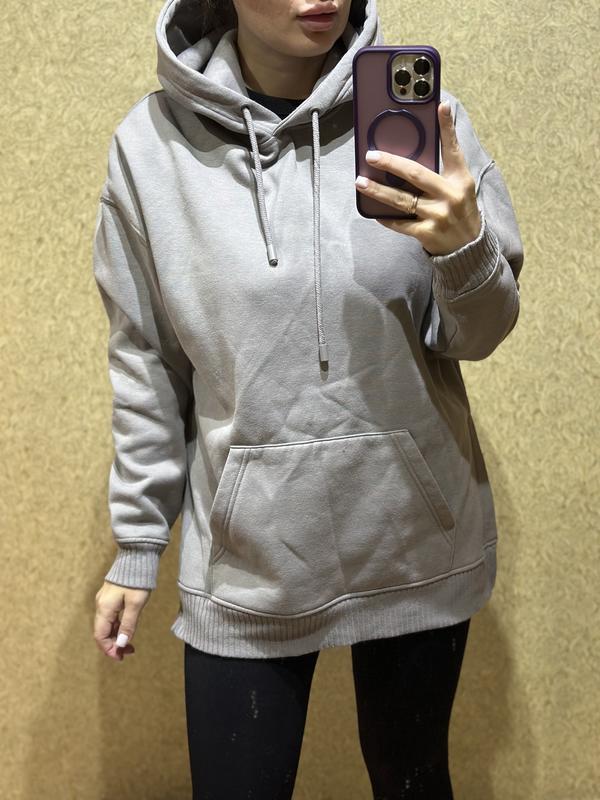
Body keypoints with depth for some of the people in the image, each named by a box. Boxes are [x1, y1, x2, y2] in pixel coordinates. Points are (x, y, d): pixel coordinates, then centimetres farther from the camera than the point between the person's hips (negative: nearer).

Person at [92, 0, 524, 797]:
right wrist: (137, 539, 7)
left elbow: (476, 337, -2)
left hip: (415, 542, 1)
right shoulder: (151, 144, -5)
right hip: (246, 560, 0)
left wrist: (463, 249, -23)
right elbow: (148, 363, 4)